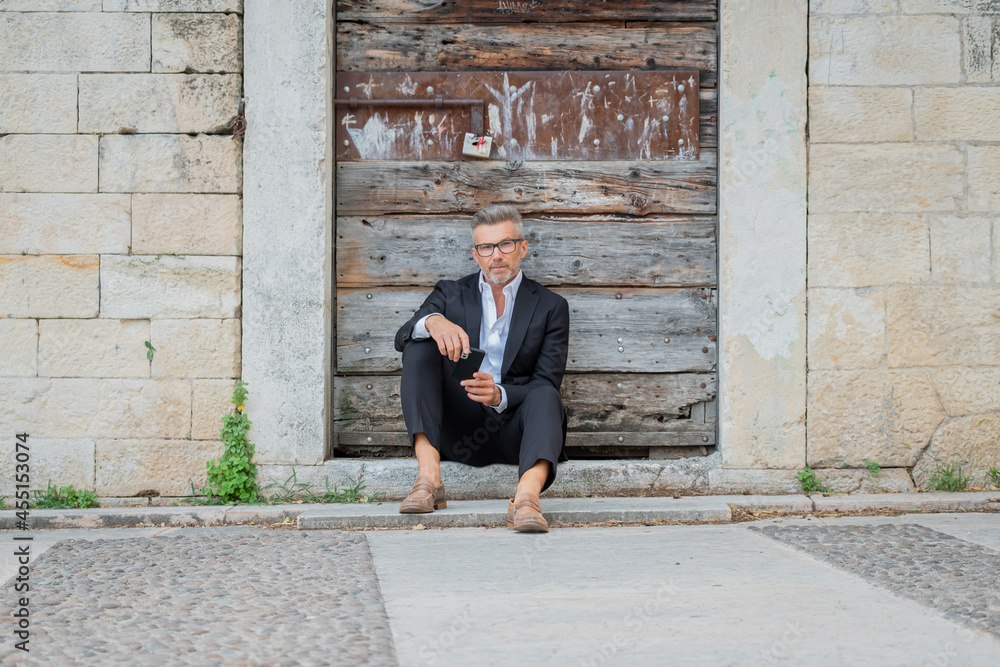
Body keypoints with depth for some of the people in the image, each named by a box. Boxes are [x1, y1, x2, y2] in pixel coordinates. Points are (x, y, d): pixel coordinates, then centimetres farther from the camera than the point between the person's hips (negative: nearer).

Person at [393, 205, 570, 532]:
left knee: (545, 396, -31)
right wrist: (432, 321, -30)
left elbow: (546, 383, -4)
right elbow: (402, 338, -5)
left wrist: (499, 395, -25)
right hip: (459, 429, 2)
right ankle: (428, 477, -31)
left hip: (512, 429, -1)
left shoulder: (551, 307, 7)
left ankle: (526, 496, -56)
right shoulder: (451, 294, 12)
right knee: (421, 347, -17)